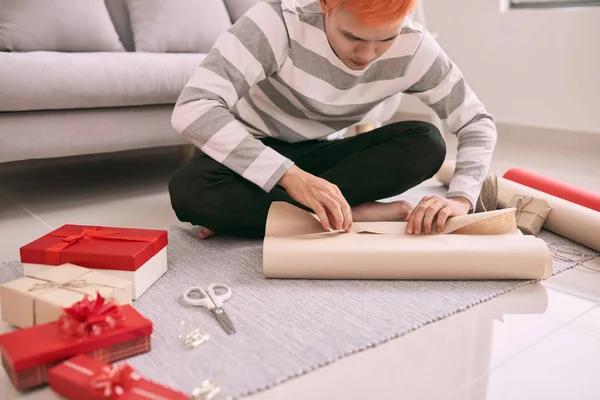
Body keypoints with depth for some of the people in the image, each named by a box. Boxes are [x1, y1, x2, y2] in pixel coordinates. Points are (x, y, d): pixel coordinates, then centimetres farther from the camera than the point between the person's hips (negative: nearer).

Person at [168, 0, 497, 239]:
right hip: (253, 154, -3)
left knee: (427, 144, -22)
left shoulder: (413, 48, -16)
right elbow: (190, 110, -35)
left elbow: (478, 123, -10)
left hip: (316, 156, 3)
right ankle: (361, 215, -26)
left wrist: (460, 197, -29)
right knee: (189, 191, -34)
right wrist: (288, 174, -46)